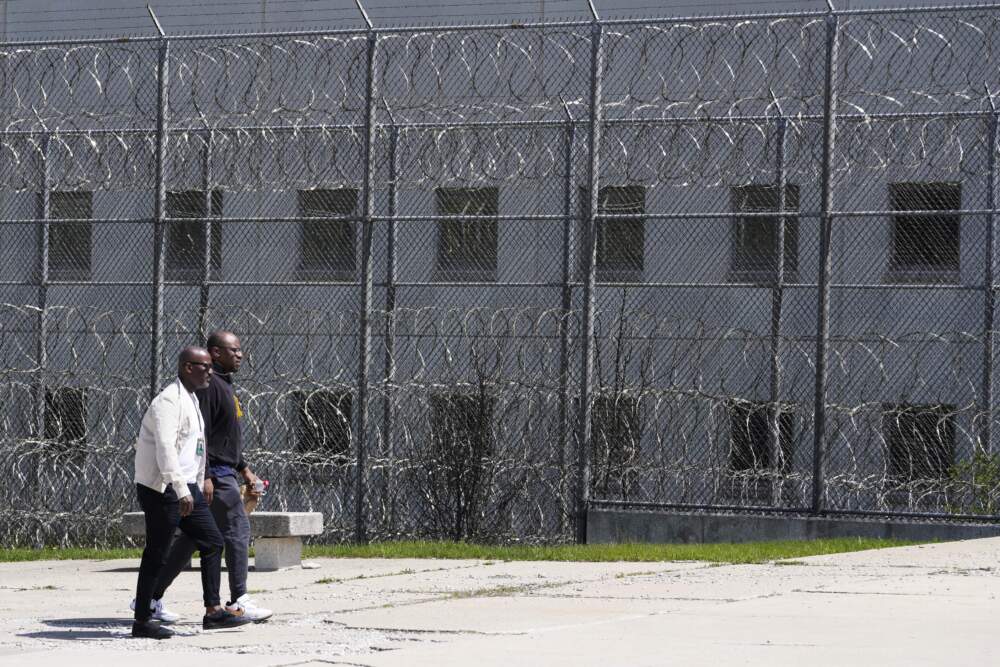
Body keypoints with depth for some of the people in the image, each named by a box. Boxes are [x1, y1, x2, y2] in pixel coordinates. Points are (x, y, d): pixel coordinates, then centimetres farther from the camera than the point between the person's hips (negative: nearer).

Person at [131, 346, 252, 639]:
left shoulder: (190, 399, 16)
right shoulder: (169, 401, -16)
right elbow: (165, 448, -27)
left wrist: (197, 487, 21)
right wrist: (181, 491, -33)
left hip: (185, 487, 10)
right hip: (162, 490, -10)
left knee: (212, 541, 7)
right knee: (156, 554, -4)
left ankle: (213, 611, 9)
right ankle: (142, 621, 3)